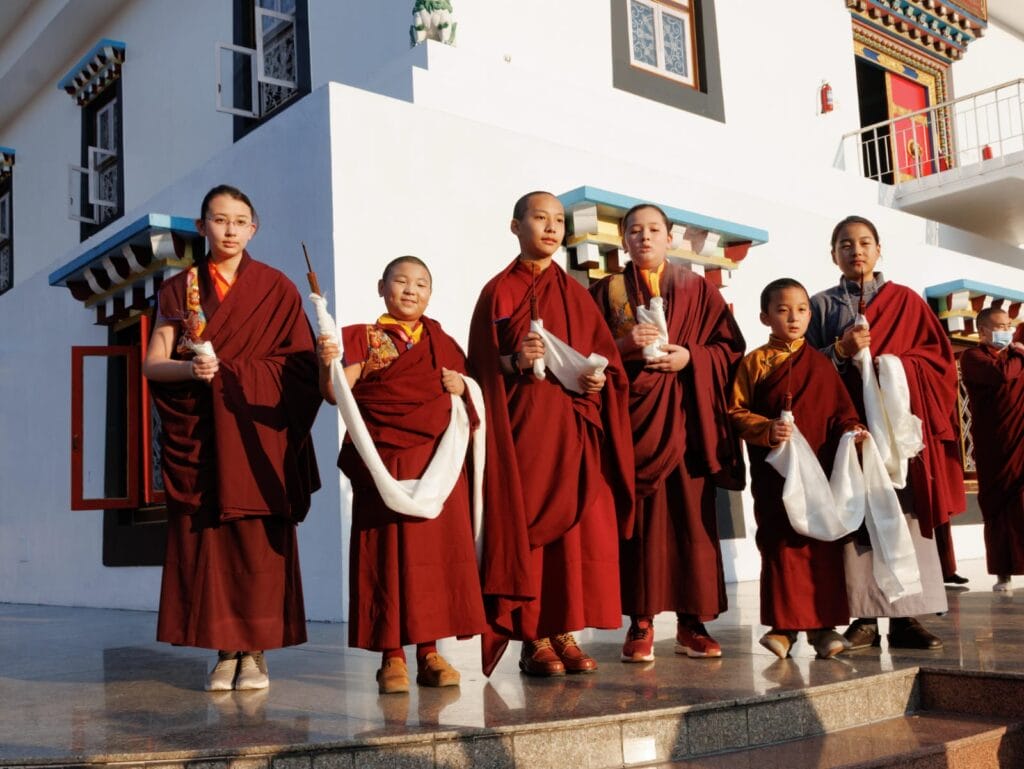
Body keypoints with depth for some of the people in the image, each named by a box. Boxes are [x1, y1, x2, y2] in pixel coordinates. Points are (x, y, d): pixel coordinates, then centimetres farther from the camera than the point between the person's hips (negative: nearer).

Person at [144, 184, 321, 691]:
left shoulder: (277, 289, 7)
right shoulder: (178, 290, 11)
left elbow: (300, 367, 2)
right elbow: (153, 363, 3)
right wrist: (190, 368, -17)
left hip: (258, 437, -1)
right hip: (199, 437, 2)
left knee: (258, 541, -4)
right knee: (206, 537, -2)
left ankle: (255, 653, 3)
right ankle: (225, 652, 6)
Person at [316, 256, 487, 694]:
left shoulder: (442, 342, 14)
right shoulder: (363, 339, 3)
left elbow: (463, 390, 23)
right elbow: (336, 394, -9)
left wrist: (461, 387, 1)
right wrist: (327, 365, -28)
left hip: (437, 462, 4)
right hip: (384, 462, -3)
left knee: (438, 551, 5)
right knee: (388, 552, 0)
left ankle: (429, 652, 15)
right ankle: (391, 656, 9)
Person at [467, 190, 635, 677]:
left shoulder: (575, 293, 15)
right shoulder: (498, 292, 4)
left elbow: (606, 355, 13)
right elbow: (481, 366, -1)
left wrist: (599, 378, -7)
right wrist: (514, 362, -20)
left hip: (573, 429, 4)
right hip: (523, 426, -4)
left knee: (577, 525, 1)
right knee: (526, 523, -5)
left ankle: (565, 633, 10)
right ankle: (533, 639, 3)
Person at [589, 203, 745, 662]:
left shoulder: (697, 289, 13)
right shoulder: (607, 292, 12)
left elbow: (730, 346, 6)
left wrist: (689, 357, -10)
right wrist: (622, 345, -12)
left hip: (686, 415, 1)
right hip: (633, 415, -1)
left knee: (692, 517, -2)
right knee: (638, 517, -4)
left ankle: (692, 623, 6)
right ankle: (640, 623, 2)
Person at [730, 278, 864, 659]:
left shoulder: (820, 364, 9)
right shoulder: (754, 363, 3)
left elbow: (840, 409, 10)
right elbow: (736, 411, -1)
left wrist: (852, 428, -9)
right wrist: (766, 429, -17)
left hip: (820, 470, 2)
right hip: (774, 473, -2)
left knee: (824, 546, 4)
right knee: (780, 546, 2)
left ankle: (824, 624, 14)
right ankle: (784, 624, 12)